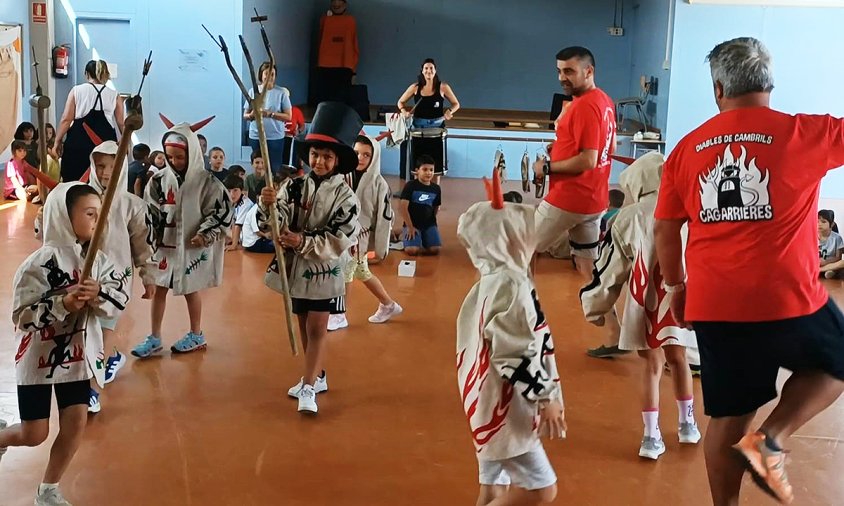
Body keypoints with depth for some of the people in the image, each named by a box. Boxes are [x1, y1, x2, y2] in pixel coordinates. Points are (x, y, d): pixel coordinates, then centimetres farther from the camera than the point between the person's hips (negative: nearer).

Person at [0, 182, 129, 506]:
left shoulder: (98, 259, -4)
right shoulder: (40, 263, -18)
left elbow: (121, 299, -7)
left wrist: (99, 295, -27)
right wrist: (63, 303, -32)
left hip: (77, 354, 5)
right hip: (38, 355, -4)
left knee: (76, 422, 2)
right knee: (34, 434, 3)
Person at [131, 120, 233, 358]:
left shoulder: (206, 181, -10)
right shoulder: (159, 179, -1)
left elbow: (221, 210, -10)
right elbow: (150, 211, 3)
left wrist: (205, 235, -18)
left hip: (192, 245, -3)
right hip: (164, 244, 3)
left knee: (191, 289, 10)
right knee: (158, 288, 6)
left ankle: (196, 335, 27)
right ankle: (154, 338, 17)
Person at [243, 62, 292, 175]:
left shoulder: (281, 92, -3)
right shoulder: (253, 91, 5)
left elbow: (288, 116, -5)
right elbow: (245, 115, 9)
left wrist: (270, 114, -17)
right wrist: (251, 115, -15)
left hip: (275, 137, -2)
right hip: (256, 136, 2)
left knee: (274, 169, 1)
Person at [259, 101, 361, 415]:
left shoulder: (344, 196, -12)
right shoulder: (295, 187, -3)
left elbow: (340, 241, -17)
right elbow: (274, 225, -9)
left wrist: (304, 243, -26)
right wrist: (269, 206, -30)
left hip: (324, 270, -4)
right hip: (296, 266, 4)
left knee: (317, 328, -4)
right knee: (303, 326, 15)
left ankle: (308, 388, 1)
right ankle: (316, 376, 32)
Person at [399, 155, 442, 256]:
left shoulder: (436, 188, 4)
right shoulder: (411, 186, -8)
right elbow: (403, 207, -11)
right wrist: (410, 227, -13)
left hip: (429, 224, 3)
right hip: (412, 224, -3)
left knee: (435, 250, -16)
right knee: (411, 250, -23)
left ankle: (423, 240, 18)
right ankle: (408, 237, 14)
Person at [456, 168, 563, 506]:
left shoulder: (490, 282, 12)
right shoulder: (511, 285, -18)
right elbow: (517, 355, -22)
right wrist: (547, 399, -16)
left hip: (494, 405, 10)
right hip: (506, 408, -10)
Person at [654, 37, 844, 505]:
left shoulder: (687, 147, 5)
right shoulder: (804, 133, -6)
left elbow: (664, 231, 9)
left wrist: (677, 287, 22)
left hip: (712, 305, 4)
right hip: (787, 299, -3)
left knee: (728, 417, 16)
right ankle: (770, 440, 6)